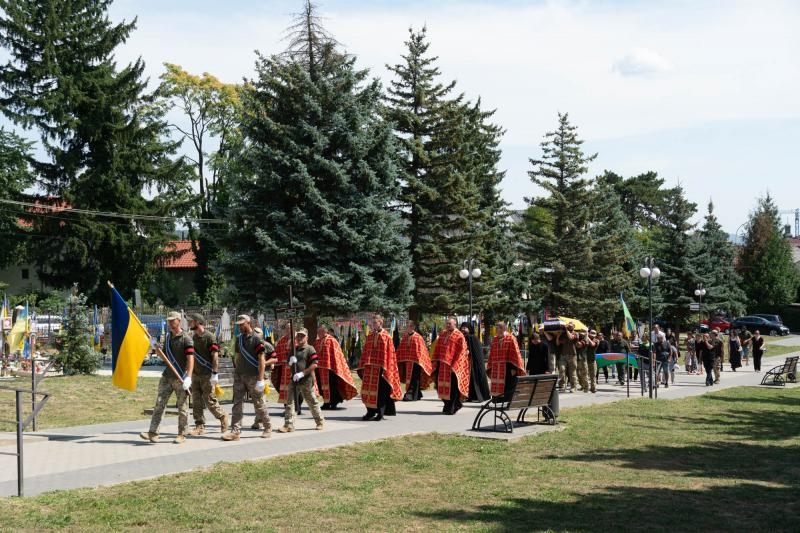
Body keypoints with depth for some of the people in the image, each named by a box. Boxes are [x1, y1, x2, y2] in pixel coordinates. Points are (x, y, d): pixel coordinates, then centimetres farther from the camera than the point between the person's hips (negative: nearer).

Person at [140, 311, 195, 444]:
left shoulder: (186, 338, -8)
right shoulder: (168, 336, 13)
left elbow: (190, 359, -16)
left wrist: (188, 377, -26)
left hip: (180, 378, -6)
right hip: (167, 376, 6)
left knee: (182, 407, 2)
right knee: (159, 403, -1)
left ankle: (181, 434, 10)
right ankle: (153, 432, -1)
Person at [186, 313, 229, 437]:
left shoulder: (210, 337, -11)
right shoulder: (193, 337, 12)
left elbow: (215, 356, -14)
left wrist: (215, 373, -19)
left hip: (207, 375, -7)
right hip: (195, 374, 7)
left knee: (209, 400, -4)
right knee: (196, 402, 5)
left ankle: (222, 416, 18)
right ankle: (200, 426, 9)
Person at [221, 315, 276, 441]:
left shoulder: (257, 339, -11)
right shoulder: (239, 338, 11)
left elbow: (262, 360, -14)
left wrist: (260, 380, -18)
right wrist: (236, 371, 14)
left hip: (253, 377, -6)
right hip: (239, 376, 6)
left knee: (259, 403, 4)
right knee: (237, 403, 0)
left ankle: (268, 428, 19)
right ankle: (235, 431, 0)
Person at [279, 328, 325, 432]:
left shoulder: (310, 349, -6)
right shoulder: (294, 349, 14)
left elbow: (314, 365, -15)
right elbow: (289, 363, 20)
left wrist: (302, 373, -20)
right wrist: (290, 361, -5)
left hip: (306, 380, -6)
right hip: (294, 379, 6)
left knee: (312, 402, 6)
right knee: (289, 401, -3)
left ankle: (320, 422, 23)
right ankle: (288, 425, -1)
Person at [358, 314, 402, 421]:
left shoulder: (386, 336, -4)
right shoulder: (370, 336, 11)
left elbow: (388, 353, -8)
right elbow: (365, 351, 12)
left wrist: (384, 368, -14)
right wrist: (362, 366, 6)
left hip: (380, 367, -5)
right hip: (369, 367, 5)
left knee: (380, 390, -1)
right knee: (369, 389, 6)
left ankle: (380, 413, 6)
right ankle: (370, 412, 15)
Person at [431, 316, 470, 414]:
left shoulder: (459, 336, -7)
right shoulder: (442, 335, 13)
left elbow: (461, 352, -11)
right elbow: (437, 348, 16)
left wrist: (454, 365, -16)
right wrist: (435, 361, 8)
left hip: (453, 366, -6)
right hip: (441, 365, 6)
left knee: (452, 387, -2)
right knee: (441, 384, 10)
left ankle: (452, 408, 8)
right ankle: (447, 405, 25)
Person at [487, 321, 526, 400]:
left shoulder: (511, 338, -2)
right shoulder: (494, 339, 13)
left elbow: (515, 353, -6)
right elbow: (491, 354, 14)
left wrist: (514, 368, -13)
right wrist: (490, 369, 10)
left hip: (508, 369, -5)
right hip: (496, 369, 5)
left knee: (507, 389, -5)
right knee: (496, 389, 4)